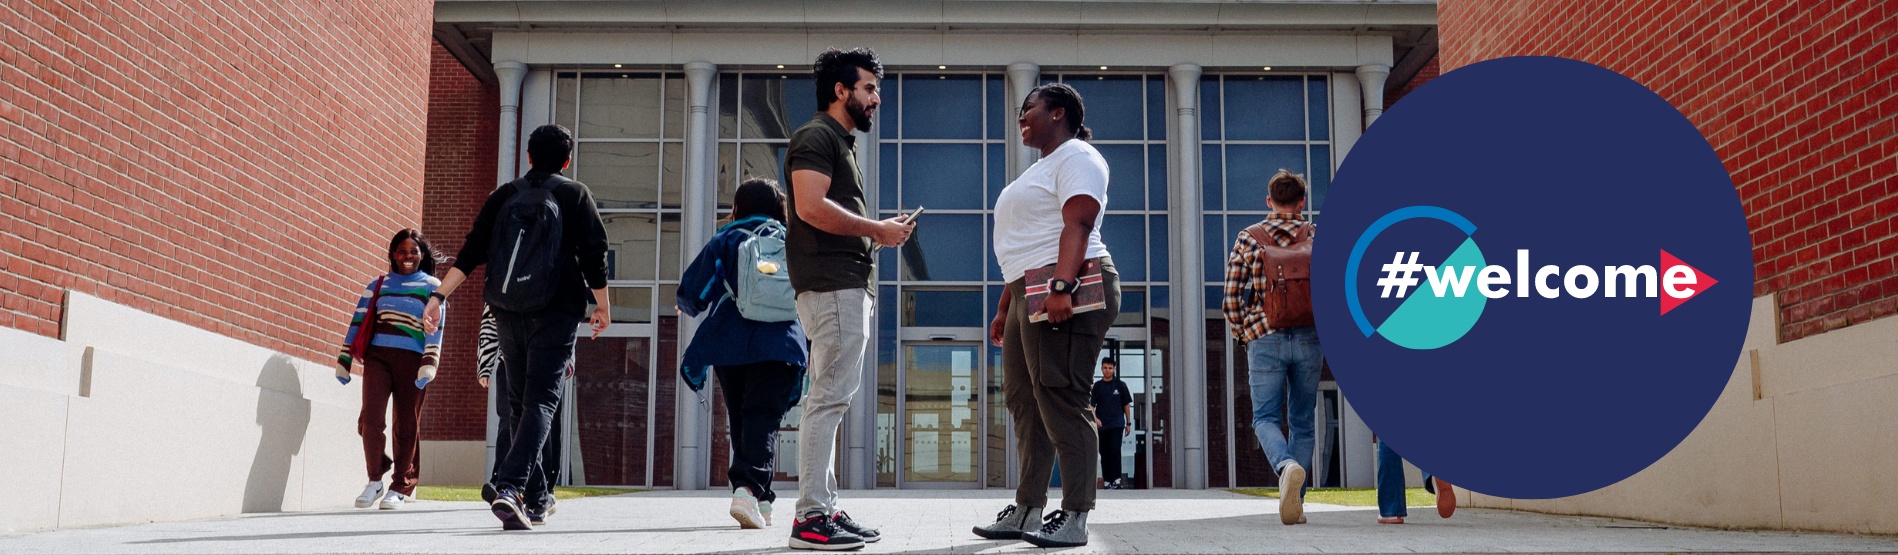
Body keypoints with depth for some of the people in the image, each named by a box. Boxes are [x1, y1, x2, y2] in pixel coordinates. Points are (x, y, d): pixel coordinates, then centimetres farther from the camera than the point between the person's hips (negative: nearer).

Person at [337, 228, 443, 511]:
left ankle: (401, 487, 13)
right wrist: (344, 362, 12)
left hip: (411, 361, -2)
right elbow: (358, 322, 16)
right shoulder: (378, 285, 15)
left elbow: (435, 328, -2)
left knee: (407, 426, 1)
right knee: (370, 418, -11)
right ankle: (375, 480, 6)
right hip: (377, 357, 2)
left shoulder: (432, 287, 7)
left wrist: (428, 366, -13)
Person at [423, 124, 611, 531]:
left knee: (518, 402, 14)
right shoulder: (575, 195, 3)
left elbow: (471, 252, 3)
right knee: (541, 401, -7)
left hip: (508, 313, 3)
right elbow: (594, 254, -1)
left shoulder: (503, 196, 11)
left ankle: (530, 498, 19)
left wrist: (439, 295, 2)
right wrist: (603, 305, 8)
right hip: (557, 313, -3)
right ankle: (509, 488, -27)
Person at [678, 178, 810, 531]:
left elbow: (691, 293, 6)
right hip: (779, 346, -1)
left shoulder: (724, 241, 10)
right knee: (764, 421, -7)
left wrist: (690, 308, 28)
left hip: (729, 345, 1)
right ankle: (750, 487, -28)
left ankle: (758, 501, 16)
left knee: (740, 421, 13)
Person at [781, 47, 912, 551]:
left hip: (845, 286, 11)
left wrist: (878, 231, 13)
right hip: (831, 284, -11)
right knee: (829, 398, -12)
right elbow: (811, 207, -19)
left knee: (829, 399, 11)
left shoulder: (841, 142, 26)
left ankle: (824, 510, 15)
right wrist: (877, 229, -13)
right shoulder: (817, 136, -6)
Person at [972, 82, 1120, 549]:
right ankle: (1026, 512, 15)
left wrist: (1060, 287, -30)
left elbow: (1078, 225, -19)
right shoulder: (1042, 168, 27)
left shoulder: (1076, 157, -4)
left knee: (1061, 401, -12)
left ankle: (1074, 519, -10)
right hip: (1030, 296, 11)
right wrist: (1005, 307, 25)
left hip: (1068, 294, -11)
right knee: (1023, 400, 10)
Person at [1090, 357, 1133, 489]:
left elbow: (1126, 405, 11)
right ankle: (1107, 480, 10)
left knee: (1115, 450, -16)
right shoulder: (1097, 386, 7)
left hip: (1117, 424, -2)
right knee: (1104, 453, 5)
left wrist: (1128, 423, 7)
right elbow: (1091, 405, 3)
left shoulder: (1120, 385, 6)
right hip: (1102, 425, 2)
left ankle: (1116, 479, -18)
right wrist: (1095, 418, -15)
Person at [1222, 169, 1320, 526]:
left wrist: (1243, 336, 13)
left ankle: (1287, 466, -27)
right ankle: (1295, 503, 10)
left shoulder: (1248, 239, 2)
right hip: (1309, 339, 1)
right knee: (1302, 422, 11)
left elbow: (1231, 297, 0)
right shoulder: (1318, 238, 4)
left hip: (1264, 339, -1)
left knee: (1265, 417, 3)